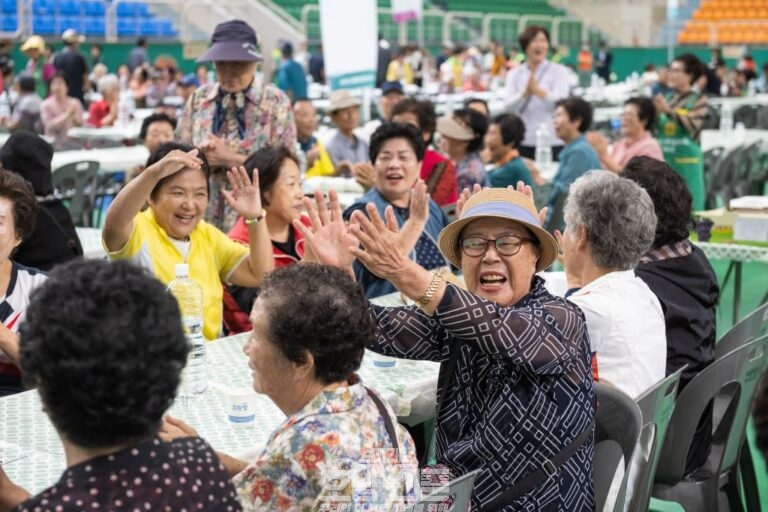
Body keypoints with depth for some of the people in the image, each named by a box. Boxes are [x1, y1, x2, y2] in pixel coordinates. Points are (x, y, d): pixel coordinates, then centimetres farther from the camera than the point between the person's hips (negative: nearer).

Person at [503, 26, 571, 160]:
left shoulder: (559, 71, 4)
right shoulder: (514, 73, 10)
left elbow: (560, 102, -9)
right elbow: (509, 105, -2)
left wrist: (536, 89, -21)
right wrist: (525, 92, -21)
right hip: (522, 142, 2)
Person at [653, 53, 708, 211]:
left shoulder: (698, 99, -1)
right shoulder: (666, 98, 9)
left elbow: (692, 126, -17)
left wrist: (669, 111, -22)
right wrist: (656, 113, -9)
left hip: (686, 160, -4)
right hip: (663, 159, 4)